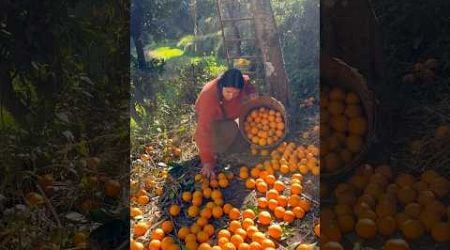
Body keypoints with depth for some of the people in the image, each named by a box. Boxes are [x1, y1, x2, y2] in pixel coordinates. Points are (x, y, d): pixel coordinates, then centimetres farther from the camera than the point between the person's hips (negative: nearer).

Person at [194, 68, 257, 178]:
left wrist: (252, 93, -24)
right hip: (208, 116, -6)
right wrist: (207, 162, -48)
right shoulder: (208, 96, -44)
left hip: (228, 114, 6)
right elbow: (204, 130, -46)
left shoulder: (243, 81, -31)